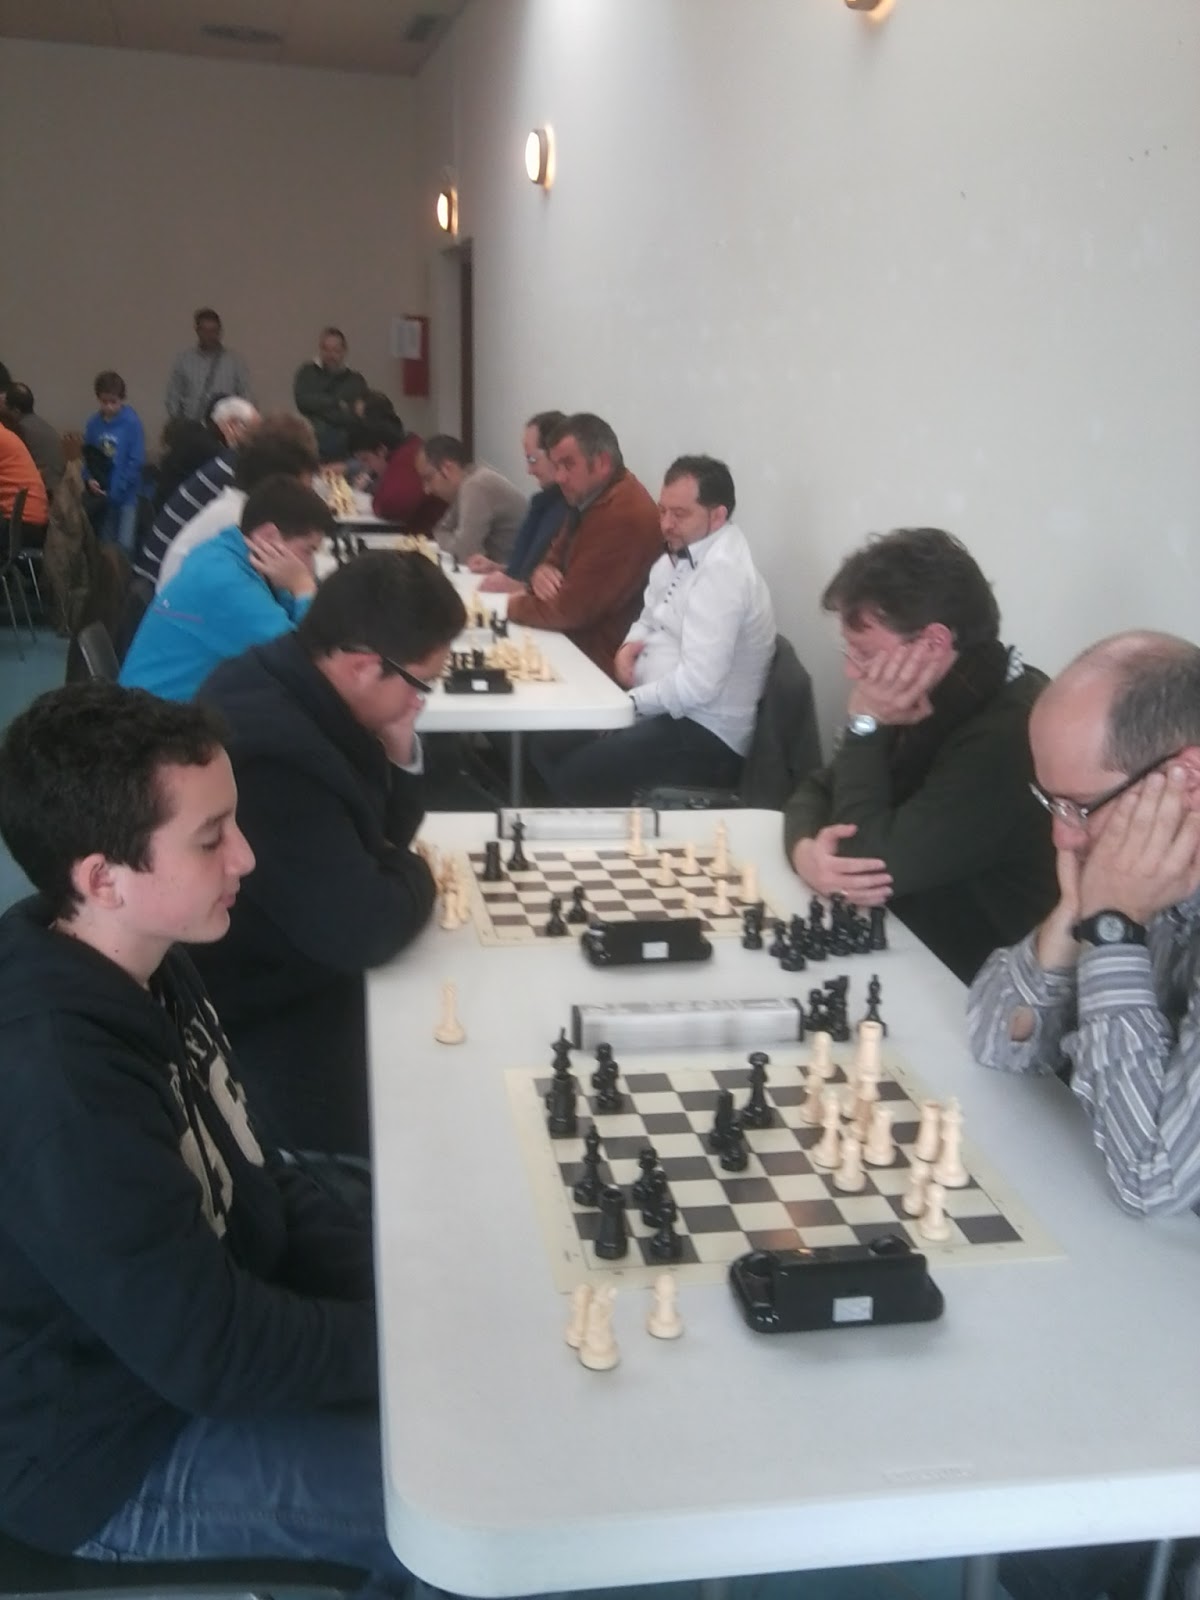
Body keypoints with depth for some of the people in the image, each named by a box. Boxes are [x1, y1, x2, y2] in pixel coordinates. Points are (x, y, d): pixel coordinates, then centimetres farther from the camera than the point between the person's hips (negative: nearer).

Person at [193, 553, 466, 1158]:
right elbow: (364, 929, -31)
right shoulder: (270, 751, -34)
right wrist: (414, 874, -10)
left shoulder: (295, 687, -4)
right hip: (258, 1024, -9)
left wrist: (398, 752, -11)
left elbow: (381, 834, 8)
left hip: (297, 972, 9)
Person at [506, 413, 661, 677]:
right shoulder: (587, 499, 9)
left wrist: (514, 606, -6)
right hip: (574, 644, 9)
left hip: (601, 664, -9)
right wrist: (541, 572, -7)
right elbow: (555, 557, 17)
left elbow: (569, 609, -23)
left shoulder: (625, 517, -24)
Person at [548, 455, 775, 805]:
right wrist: (631, 645, 0)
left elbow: (696, 685, -28)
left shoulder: (722, 570, -22)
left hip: (704, 735, -9)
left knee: (570, 778, -18)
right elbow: (651, 617, 23)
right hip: (665, 709, 9)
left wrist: (629, 701, -14)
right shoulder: (683, 552, 7)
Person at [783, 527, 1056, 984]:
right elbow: (817, 790, 7)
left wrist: (866, 726, -18)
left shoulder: (1008, 734, -27)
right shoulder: (929, 701, 2)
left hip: (965, 985, -8)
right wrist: (807, 850, -15)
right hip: (898, 946, 8)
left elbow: (875, 859, -25)